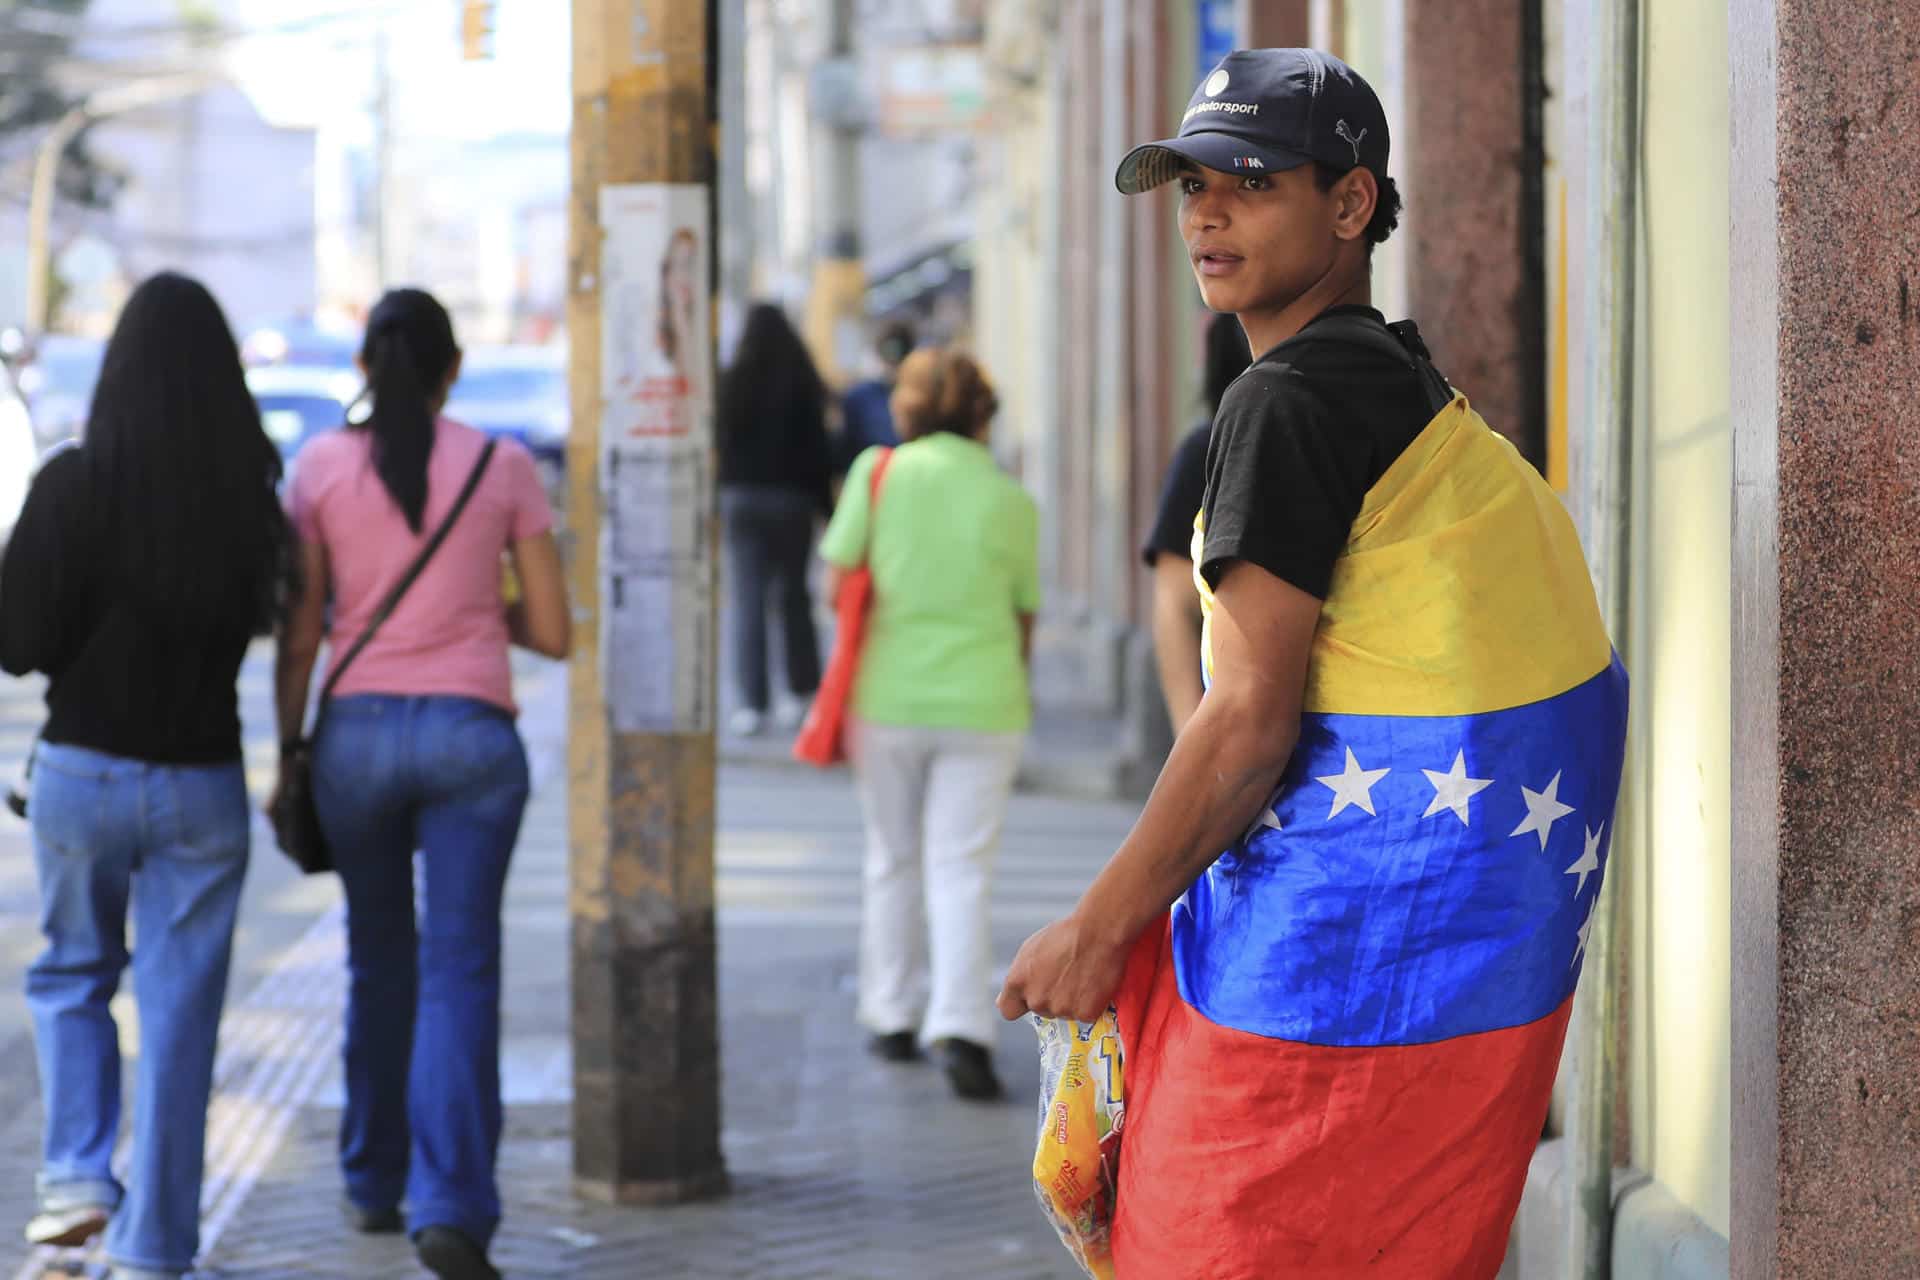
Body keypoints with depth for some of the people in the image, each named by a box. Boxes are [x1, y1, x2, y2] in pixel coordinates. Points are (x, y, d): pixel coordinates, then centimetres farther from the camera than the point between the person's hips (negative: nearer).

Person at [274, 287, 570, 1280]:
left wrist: (286, 755, 11)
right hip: (471, 732, -1)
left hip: (356, 729, 1)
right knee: (458, 974, -3)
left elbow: (298, 637, 1)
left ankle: (374, 1183, 27)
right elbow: (551, 632, 4)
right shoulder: (504, 467, 2)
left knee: (378, 963, 17)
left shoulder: (321, 466, 2)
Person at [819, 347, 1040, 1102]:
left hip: (888, 695, 0)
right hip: (983, 701, 0)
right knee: (962, 870, 0)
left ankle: (892, 1017, 22)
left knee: (893, 858, 16)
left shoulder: (878, 472, -3)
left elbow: (837, 581, -2)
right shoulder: (1013, 502, 1)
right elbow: (1024, 621, 6)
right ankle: (960, 1026, -14)